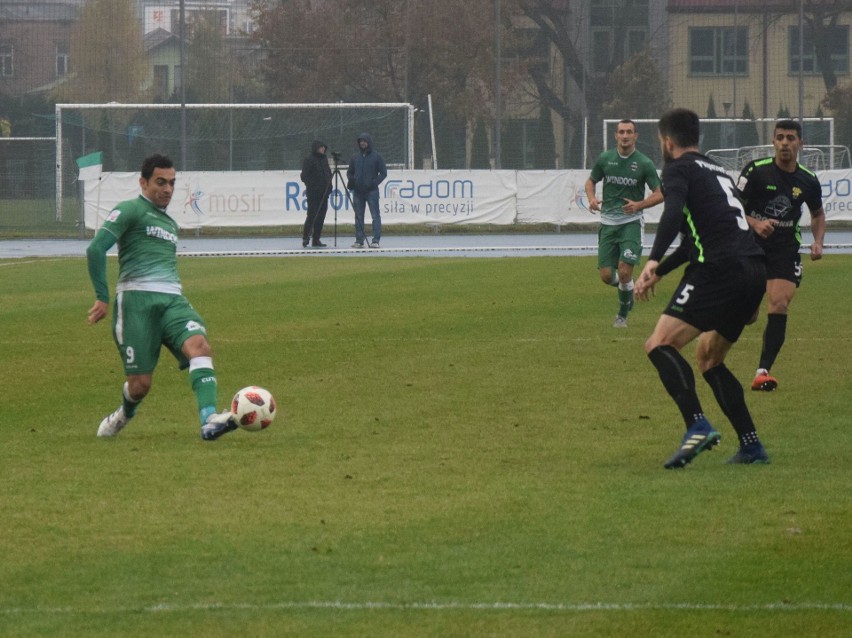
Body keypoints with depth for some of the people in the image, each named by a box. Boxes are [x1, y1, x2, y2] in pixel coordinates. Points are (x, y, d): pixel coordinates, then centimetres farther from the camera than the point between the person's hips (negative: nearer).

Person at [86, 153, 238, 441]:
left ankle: (209, 421, -41)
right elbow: (96, 248, -7)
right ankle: (124, 414, 32)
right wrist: (102, 297, -11)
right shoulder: (130, 210, 3)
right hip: (136, 298, -6)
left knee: (198, 344, -26)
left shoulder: (170, 223, 27)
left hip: (172, 299, 6)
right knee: (140, 383, -6)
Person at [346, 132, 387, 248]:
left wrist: (375, 182, -12)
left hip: (371, 191, -4)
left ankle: (376, 240, -8)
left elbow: (383, 172, 1)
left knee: (375, 216, -7)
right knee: (359, 216, 6)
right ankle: (359, 240, 10)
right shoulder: (355, 157, 12)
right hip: (358, 191, 4)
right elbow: (350, 172, 19)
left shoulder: (376, 157, 1)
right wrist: (350, 180, -3)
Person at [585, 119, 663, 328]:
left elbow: (660, 194, -2)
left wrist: (639, 205, -19)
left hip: (631, 222, -3)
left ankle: (623, 315, 8)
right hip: (608, 222, 3)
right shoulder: (605, 159, 1)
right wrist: (592, 198, -5)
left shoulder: (644, 164, -6)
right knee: (606, 275, -2)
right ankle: (627, 287, 34)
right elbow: (591, 181, 17)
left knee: (624, 270, -15)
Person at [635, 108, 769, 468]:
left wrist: (653, 261, -30)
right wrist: (659, 272, 43)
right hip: (756, 270, 8)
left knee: (660, 345, -10)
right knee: (709, 358, 21)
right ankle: (751, 445, 13)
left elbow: (674, 213, -19)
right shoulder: (717, 171, 29)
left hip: (720, 270, -8)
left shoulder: (678, 169, 3)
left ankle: (697, 426, -29)